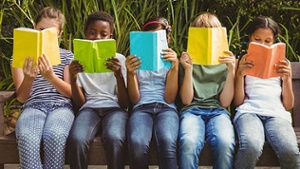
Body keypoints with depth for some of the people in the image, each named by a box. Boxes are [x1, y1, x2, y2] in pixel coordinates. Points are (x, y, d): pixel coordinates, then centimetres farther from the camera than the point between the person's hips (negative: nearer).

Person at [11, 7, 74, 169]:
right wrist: (29, 78, -16)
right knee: (27, 137, -36)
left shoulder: (67, 56, 14)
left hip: (60, 106, 0)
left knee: (55, 136, -37)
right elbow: (22, 98, 7)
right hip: (33, 106, 0)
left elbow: (70, 93, 4)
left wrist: (51, 77, -16)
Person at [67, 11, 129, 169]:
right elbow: (80, 103, 6)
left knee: (114, 138, -36)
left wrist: (119, 76, -17)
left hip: (114, 108, -1)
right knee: (76, 139, -34)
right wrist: (73, 79, -11)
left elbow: (125, 103, 1)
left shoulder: (119, 59, 9)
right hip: (90, 108, 1)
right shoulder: (79, 61, 12)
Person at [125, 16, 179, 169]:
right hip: (141, 108, 0)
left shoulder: (170, 61, 17)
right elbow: (134, 100, 8)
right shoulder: (136, 61, 18)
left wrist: (175, 68, -8)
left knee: (167, 142, -38)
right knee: (137, 143, -36)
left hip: (166, 108, 0)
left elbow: (169, 98, 3)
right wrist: (130, 73, -9)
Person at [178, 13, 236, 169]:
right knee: (189, 142, -37)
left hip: (217, 111, 1)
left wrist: (231, 71, -5)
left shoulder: (226, 62, 14)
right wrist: (188, 69, -6)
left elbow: (225, 102, 6)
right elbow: (186, 100, 5)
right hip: (192, 110, 0)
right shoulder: (188, 60, 14)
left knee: (225, 143, -35)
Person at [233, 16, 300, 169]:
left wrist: (287, 78, 1)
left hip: (277, 113, 2)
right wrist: (240, 74, -4)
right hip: (249, 111, -1)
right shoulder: (242, 63, 19)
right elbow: (238, 102, 9)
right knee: (251, 148, -38)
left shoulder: (282, 63, 23)